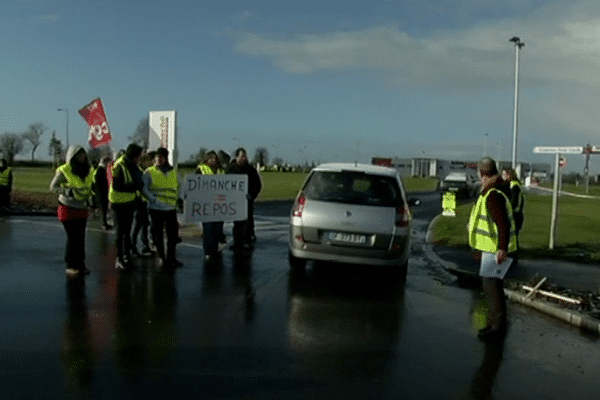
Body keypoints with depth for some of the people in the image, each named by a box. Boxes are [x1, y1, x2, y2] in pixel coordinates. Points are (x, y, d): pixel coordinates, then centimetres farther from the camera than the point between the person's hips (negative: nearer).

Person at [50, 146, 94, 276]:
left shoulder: (88, 170, 7)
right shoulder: (64, 170, -11)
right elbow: (53, 186, -10)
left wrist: (89, 197, 10)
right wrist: (69, 192, -21)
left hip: (82, 208, 5)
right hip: (68, 208, -5)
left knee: (80, 237, 7)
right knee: (72, 237, -6)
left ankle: (80, 264, 14)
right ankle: (70, 266, 3)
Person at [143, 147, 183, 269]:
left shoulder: (173, 172, 13)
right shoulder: (149, 172, 1)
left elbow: (179, 186, 23)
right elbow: (144, 188, -5)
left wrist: (179, 197, 7)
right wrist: (153, 199, -16)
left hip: (171, 208, 4)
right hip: (156, 208, -4)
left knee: (173, 233, 5)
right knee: (158, 233, 3)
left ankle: (171, 257, 19)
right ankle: (162, 258, 15)